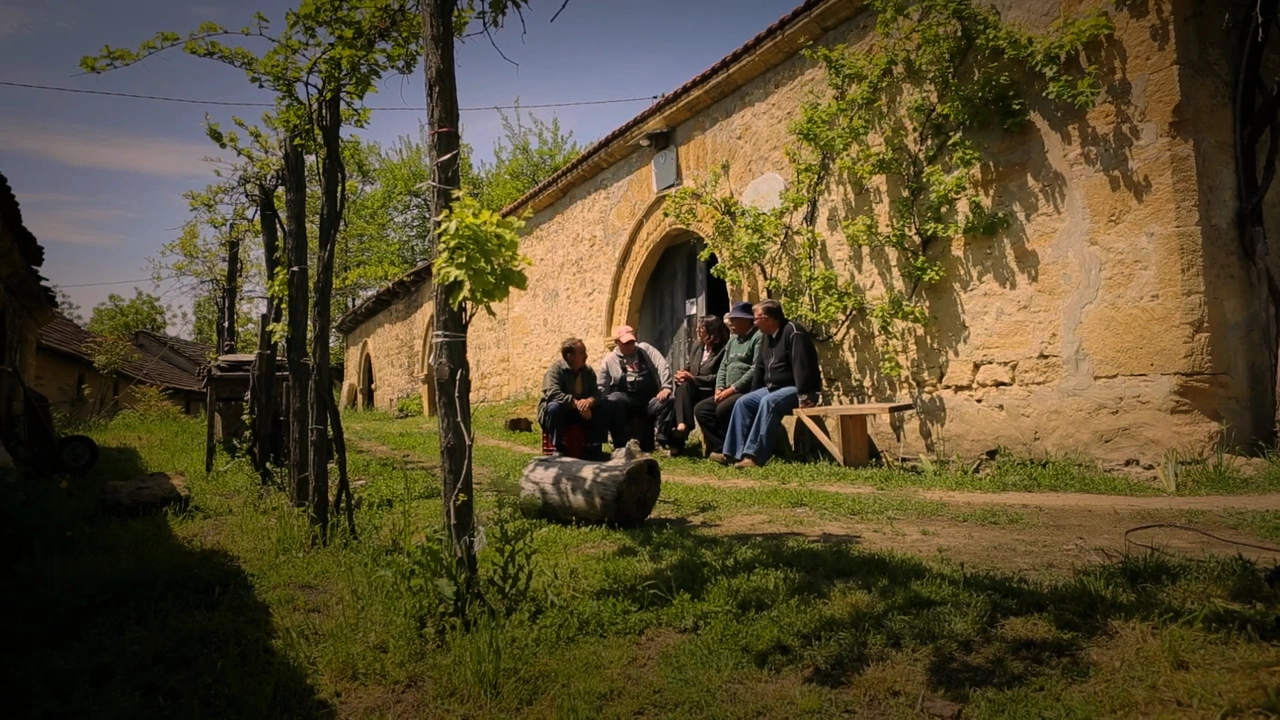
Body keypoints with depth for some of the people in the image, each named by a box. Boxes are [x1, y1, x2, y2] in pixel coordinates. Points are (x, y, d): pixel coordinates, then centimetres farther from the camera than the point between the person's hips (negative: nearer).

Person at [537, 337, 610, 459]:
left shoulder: (588, 371, 1)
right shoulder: (556, 369, -17)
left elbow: (597, 392, -9)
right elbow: (553, 393, -32)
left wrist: (589, 401, -34)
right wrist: (576, 403, -41)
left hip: (580, 412, 5)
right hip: (557, 412, -5)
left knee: (604, 406, -15)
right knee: (554, 406, -39)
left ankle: (594, 447, -12)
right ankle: (558, 449, -28)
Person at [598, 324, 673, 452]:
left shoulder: (646, 349, 12)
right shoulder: (609, 360, 11)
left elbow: (663, 366, -2)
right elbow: (602, 389, 10)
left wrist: (666, 387, -20)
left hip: (650, 399, 1)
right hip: (624, 400, 0)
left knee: (667, 401, -28)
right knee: (611, 402, -33)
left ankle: (661, 442, -25)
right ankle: (622, 445, -27)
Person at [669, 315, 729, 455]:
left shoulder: (723, 351, -2)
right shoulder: (697, 350, 22)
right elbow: (687, 369, 16)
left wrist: (693, 378, -16)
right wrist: (681, 375, -9)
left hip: (709, 394, -6)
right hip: (691, 392, 6)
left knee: (685, 386, -32)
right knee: (682, 386, -28)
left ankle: (682, 426, -42)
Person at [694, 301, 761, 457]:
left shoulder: (758, 338, -9)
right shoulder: (732, 341, 21)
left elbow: (756, 370, -19)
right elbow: (723, 367, 20)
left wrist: (732, 389, -18)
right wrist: (719, 388, 1)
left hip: (748, 392, -9)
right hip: (729, 392, 10)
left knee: (723, 409, -30)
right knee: (700, 409, -4)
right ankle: (721, 447, -10)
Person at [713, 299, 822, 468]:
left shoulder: (793, 332, -18)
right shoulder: (766, 336, 12)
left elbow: (801, 366, -26)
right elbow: (760, 366, 19)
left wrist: (803, 396, -30)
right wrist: (754, 392, 15)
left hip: (795, 389, -9)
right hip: (773, 387, 9)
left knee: (768, 402, -34)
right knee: (743, 402, -4)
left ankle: (755, 455, -38)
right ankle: (733, 453, -10)